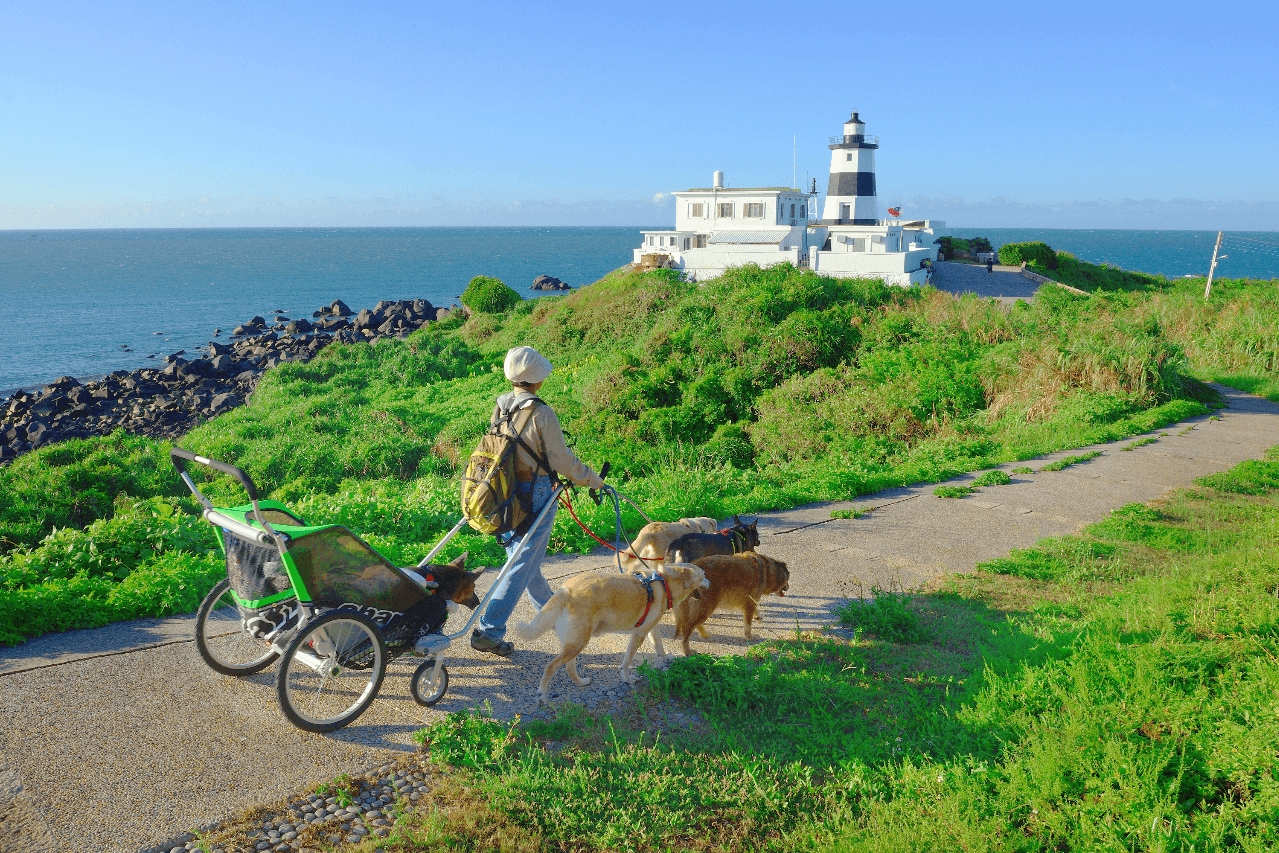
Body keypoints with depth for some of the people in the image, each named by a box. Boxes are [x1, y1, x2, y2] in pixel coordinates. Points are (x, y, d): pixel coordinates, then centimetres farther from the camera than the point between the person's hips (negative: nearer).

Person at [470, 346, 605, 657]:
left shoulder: (499, 406, 2)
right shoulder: (540, 413, -18)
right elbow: (562, 460, -14)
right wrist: (594, 480, 2)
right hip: (534, 494, -8)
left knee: (522, 557, 22)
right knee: (523, 566, -1)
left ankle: (551, 608, 43)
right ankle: (488, 631, -3)